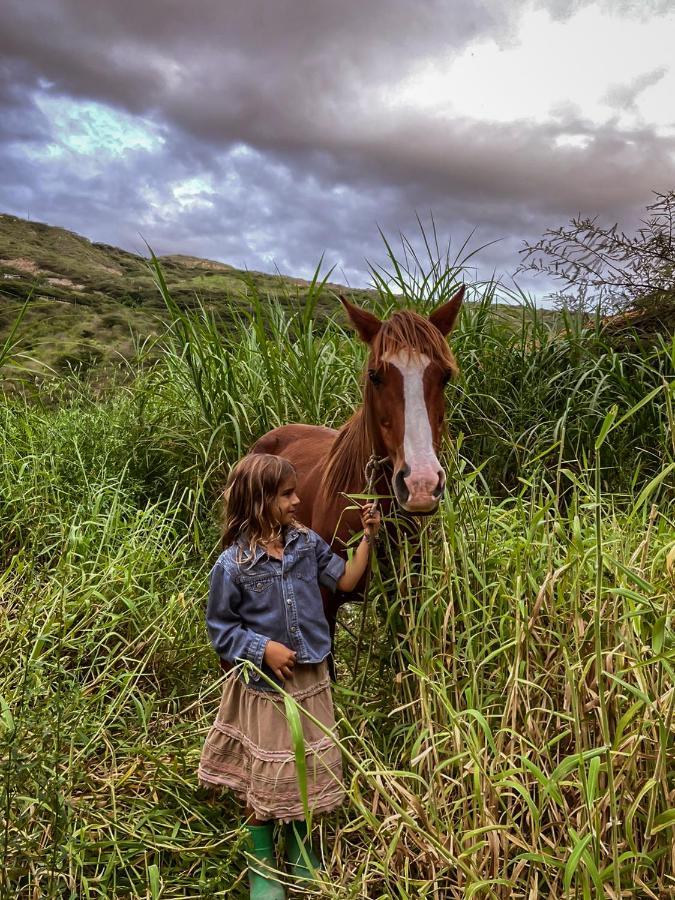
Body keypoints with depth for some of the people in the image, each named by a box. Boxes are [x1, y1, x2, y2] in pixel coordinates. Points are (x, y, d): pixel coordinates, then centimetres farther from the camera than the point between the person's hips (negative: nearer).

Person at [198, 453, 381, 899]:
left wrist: (368, 537, -7)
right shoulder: (232, 565, -18)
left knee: (310, 768, 18)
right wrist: (262, 648, -21)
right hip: (263, 683, -4)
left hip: (311, 678, 5)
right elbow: (221, 628, -10)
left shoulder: (307, 543, -5)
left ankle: (300, 850, 44)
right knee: (265, 774, 12)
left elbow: (345, 580, 1)